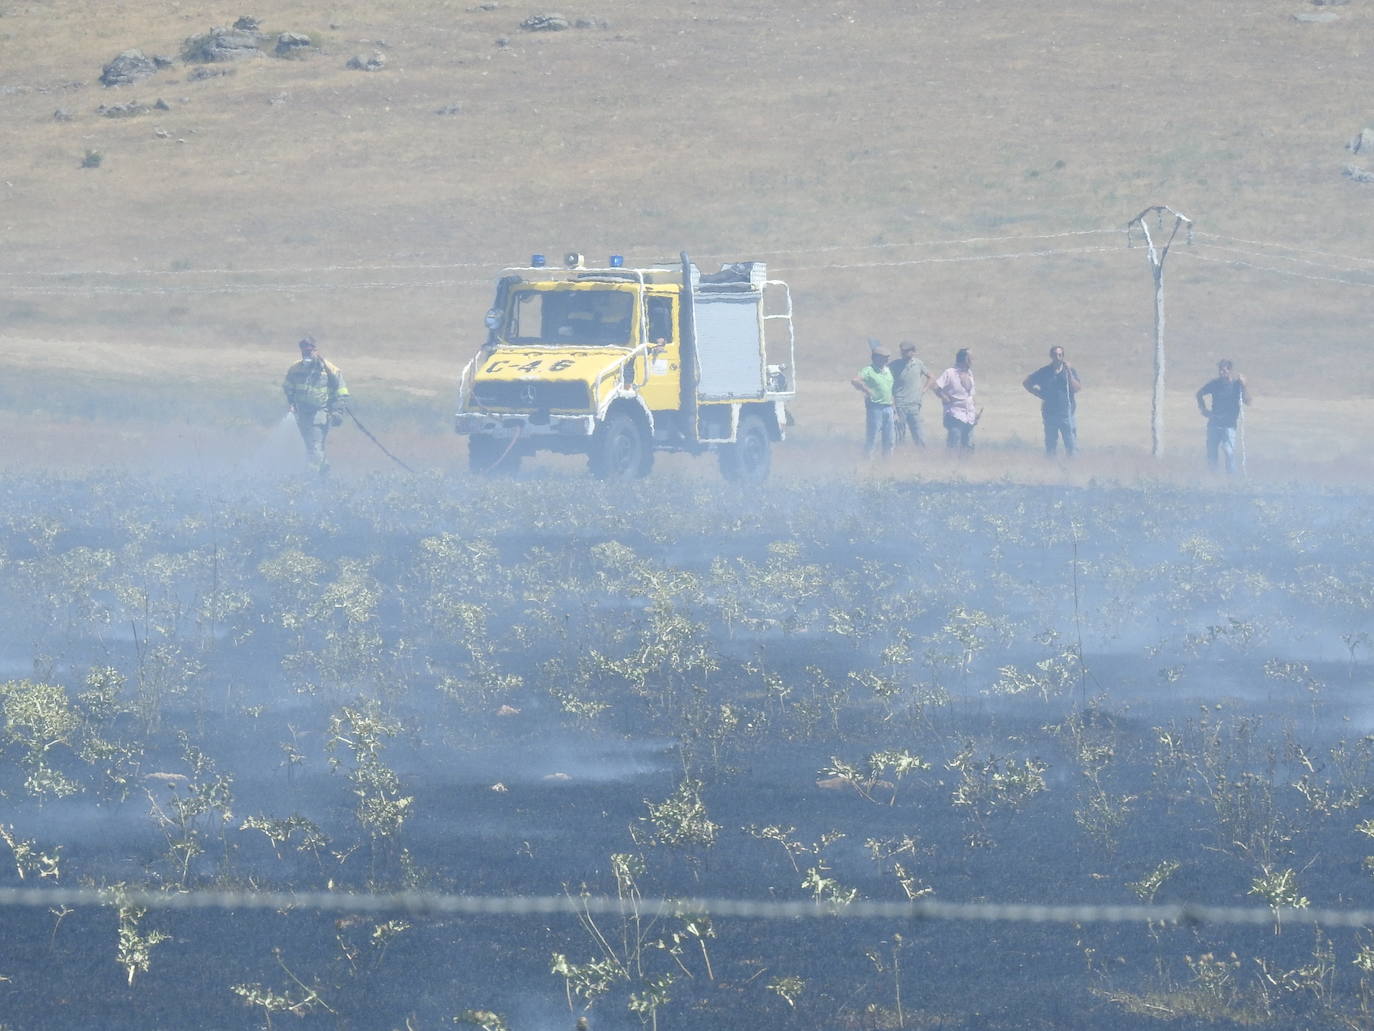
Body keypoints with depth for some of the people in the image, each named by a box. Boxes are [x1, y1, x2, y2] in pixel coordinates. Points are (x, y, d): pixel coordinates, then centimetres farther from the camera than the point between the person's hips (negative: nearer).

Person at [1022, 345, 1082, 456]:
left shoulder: (1071, 371, 1)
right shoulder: (1044, 372, 2)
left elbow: (1077, 388, -10)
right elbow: (1026, 383, 11)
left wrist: (1069, 373, -16)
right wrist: (1039, 394, 1)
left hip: (1067, 413, -1)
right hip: (1049, 413, 1)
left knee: (1071, 447, -6)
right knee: (1050, 448, 5)